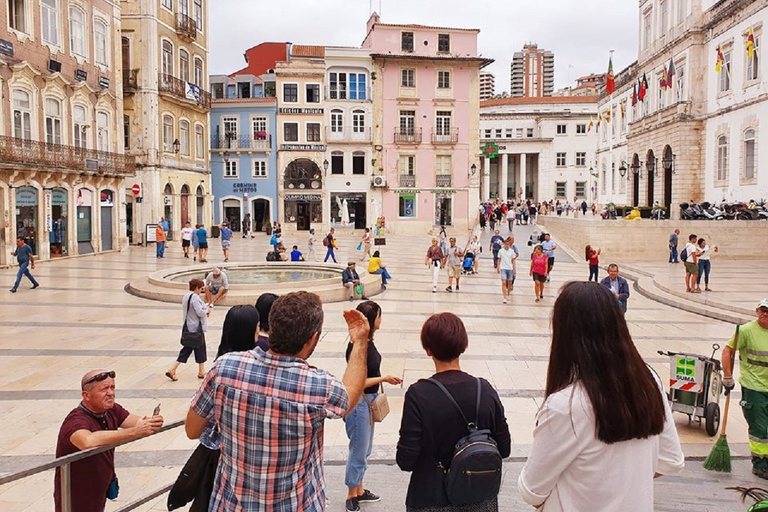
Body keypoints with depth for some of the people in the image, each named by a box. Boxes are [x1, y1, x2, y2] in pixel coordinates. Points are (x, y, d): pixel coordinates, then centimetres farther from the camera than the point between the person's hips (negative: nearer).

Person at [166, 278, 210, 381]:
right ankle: (201, 372, 19)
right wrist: (207, 310, -3)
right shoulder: (195, 297, -20)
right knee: (200, 349, 7)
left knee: (186, 349, 12)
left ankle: (172, 370, 3)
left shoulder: (186, 297, 11)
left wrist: (205, 310, 9)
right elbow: (200, 312, -24)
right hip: (196, 328, -9)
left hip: (188, 327, 9)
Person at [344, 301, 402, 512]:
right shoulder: (357, 347, -24)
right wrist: (384, 379, -19)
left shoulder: (367, 342, 3)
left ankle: (359, 490, 35)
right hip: (358, 403, -9)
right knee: (359, 451, 5)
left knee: (365, 450, 20)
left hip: (368, 401, 9)